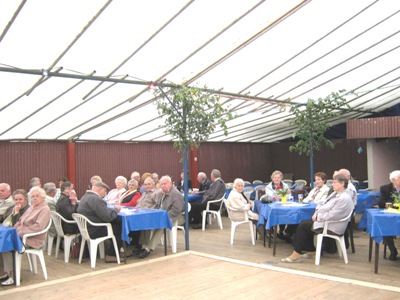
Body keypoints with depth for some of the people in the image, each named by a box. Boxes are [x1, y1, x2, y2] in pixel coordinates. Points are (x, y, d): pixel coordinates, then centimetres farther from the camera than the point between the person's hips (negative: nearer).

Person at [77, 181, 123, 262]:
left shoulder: (86, 196, 13)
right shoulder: (95, 199, -21)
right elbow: (108, 217, -23)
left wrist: (113, 209, 6)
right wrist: (116, 209, -6)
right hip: (93, 231, -11)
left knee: (117, 222, 10)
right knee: (120, 228, -5)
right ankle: (111, 255, 0)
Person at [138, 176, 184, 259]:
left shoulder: (176, 194, -12)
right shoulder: (160, 194, 17)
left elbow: (176, 210, -21)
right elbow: (156, 206, 25)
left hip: (173, 218, -8)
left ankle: (148, 248, -34)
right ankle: (144, 245, -19)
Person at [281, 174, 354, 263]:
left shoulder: (344, 198, -22)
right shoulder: (335, 193, 10)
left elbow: (331, 215, -25)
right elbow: (323, 204, 16)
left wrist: (318, 217, -14)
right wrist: (317, 212, -2)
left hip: (332, 227, -10)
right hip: (326, 220, 10)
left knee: (303, 226, -12)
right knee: (304, 223, 5)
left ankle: (296, 254, -5)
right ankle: (310, 251, 12)